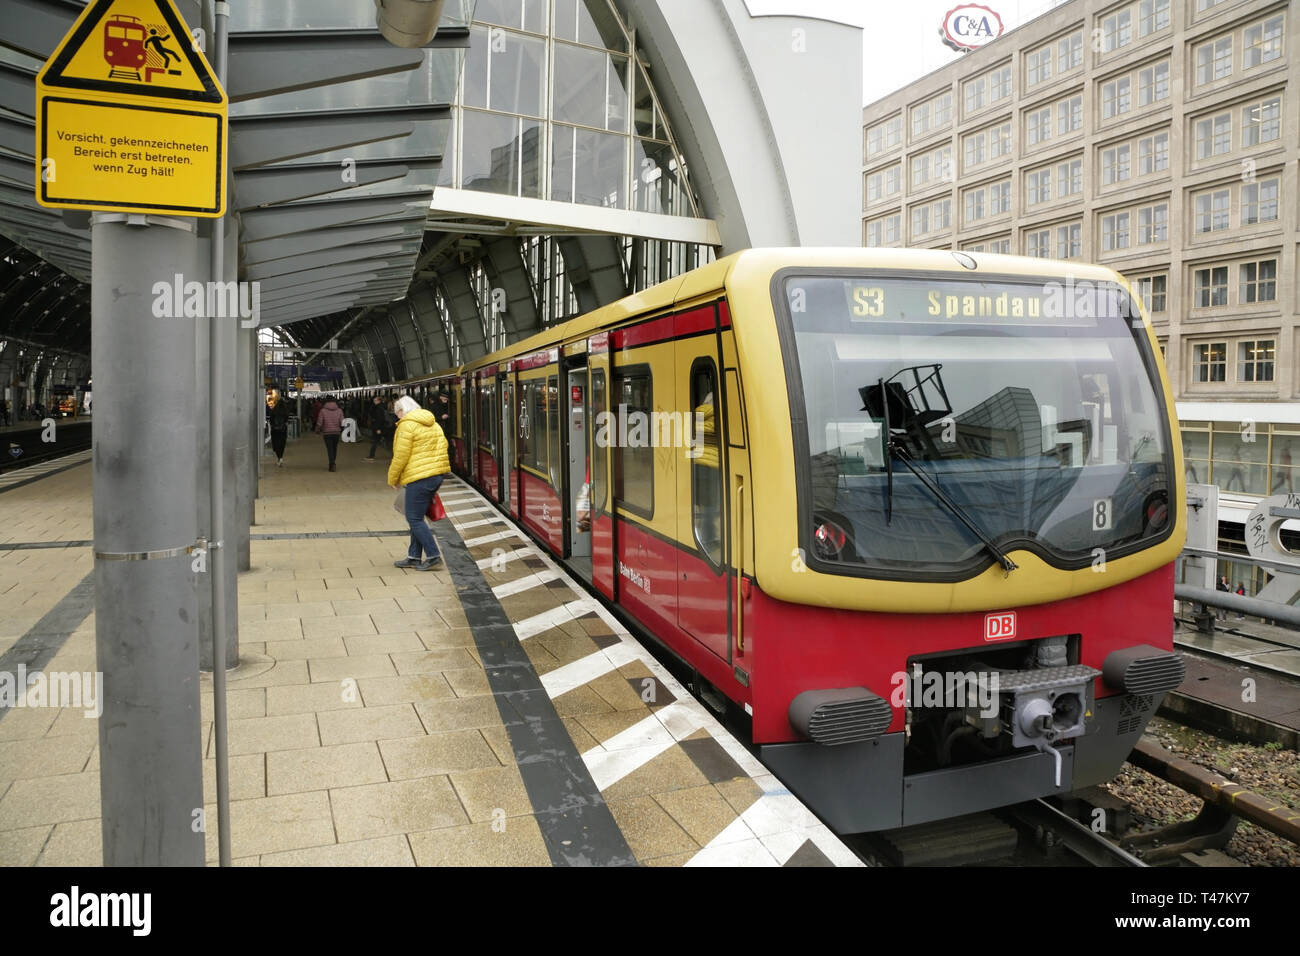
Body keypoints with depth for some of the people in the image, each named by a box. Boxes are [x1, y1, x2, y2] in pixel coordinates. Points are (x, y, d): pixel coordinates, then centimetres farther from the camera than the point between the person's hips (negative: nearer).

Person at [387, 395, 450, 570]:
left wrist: (392, 479, 1)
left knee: (414, 519, -2)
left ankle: (433, 555, -5)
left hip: (419, 477, -9)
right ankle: (413, 557, 19)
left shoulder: (407, 425, -10)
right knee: (417, 517, 15)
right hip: (437, 474, 9)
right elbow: (443, 446, 19)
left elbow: (401, 456, -12)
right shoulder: (432, 423, 16)